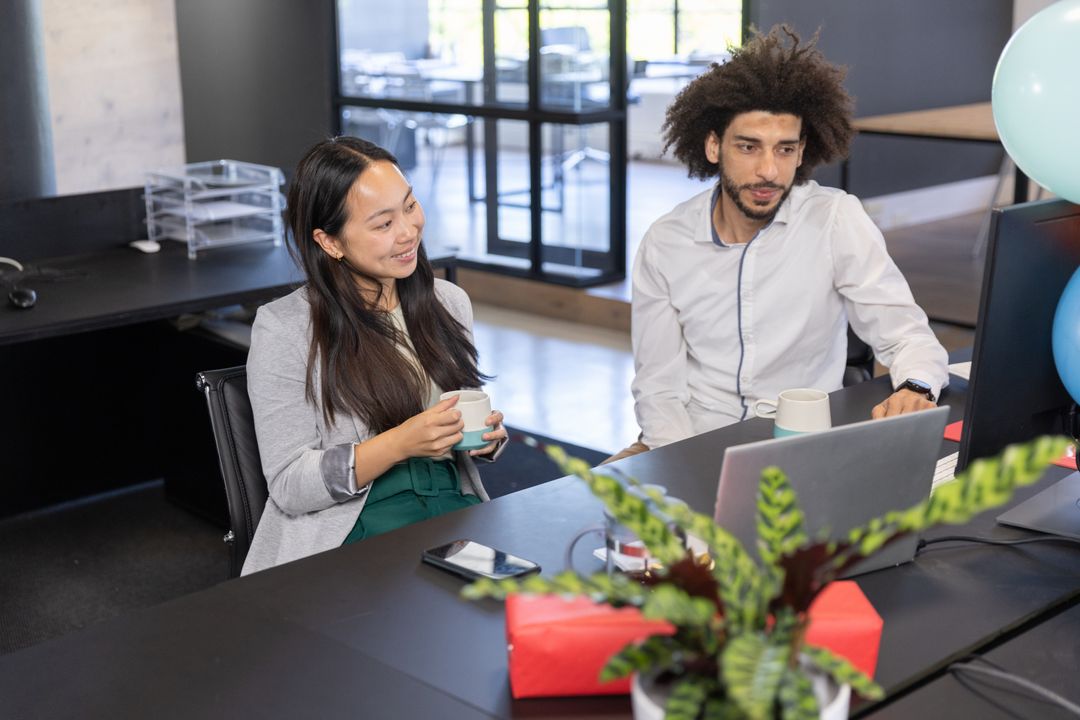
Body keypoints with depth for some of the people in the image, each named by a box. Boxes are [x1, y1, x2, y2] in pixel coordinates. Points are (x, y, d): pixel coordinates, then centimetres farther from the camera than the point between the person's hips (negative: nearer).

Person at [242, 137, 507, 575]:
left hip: (456, 506, 6)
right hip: (351, 530, -5)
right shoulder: (283, 328, -6)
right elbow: (289, 487, -8)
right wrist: (400, 444, -20)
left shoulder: (449, 302, 10)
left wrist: (488, 436, -2)